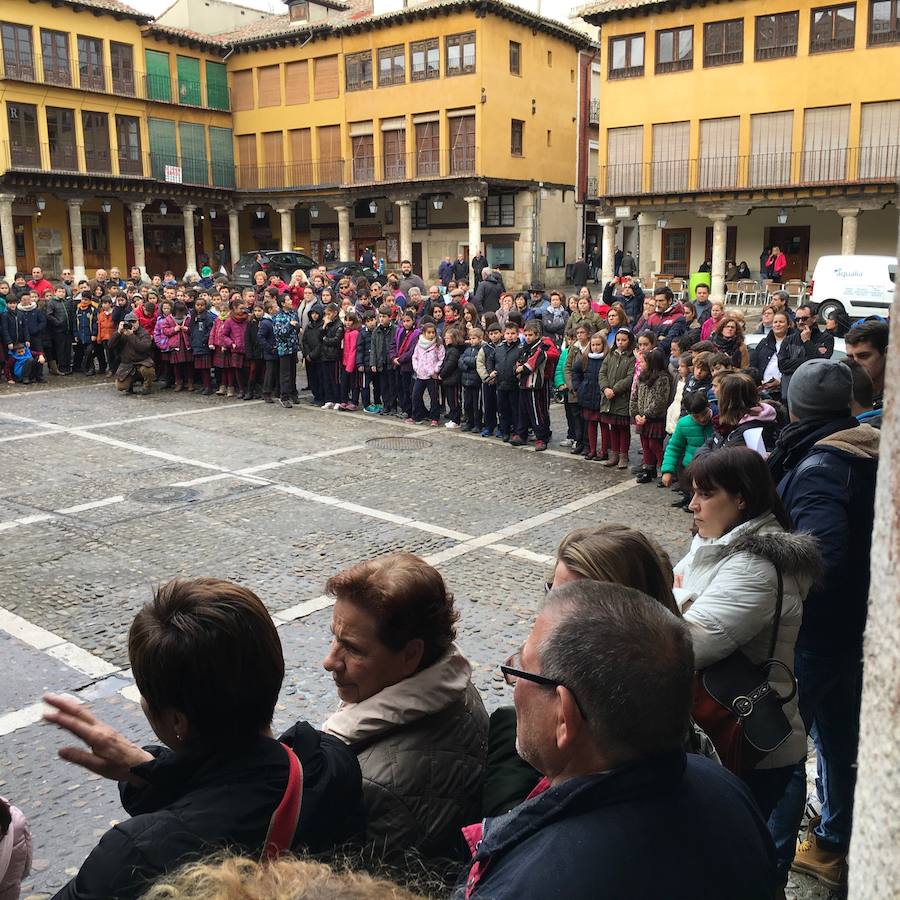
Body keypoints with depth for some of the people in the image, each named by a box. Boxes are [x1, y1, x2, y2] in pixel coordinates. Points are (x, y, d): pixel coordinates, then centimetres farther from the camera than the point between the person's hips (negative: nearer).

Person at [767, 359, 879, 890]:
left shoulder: (817, 465, -23)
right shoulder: (869, 454, 3)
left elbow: (821, 550, -37)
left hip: (814, 632, -9)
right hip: (855, 623, 9)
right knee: (840, 736, 22)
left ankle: (769, 865, 15)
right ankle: (832, 846, 39)